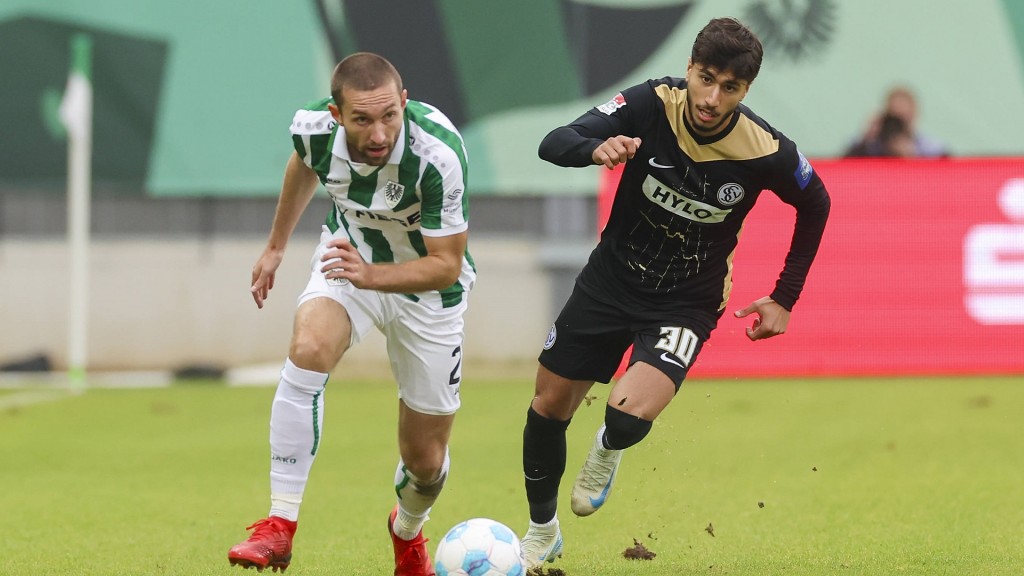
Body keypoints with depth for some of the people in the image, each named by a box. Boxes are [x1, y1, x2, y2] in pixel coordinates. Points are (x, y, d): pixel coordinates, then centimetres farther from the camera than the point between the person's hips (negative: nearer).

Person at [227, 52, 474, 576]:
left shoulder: (438, 155, -36)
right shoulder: (314, 126, -24)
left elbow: (447, 265, -28)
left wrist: (370, 275, -44)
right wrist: (276, 245, 17)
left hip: (427, 285, -2)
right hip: (349, 253, 2)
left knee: (425, 459, 4)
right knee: (308, 349, -32)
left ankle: (409, 530, 41)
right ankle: (280, 525, -27)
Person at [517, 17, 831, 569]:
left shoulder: (767, 153, -22)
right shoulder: (651, 104, -21)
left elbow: (815, 205, -1)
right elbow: (554, 144, -24)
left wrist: (785, 298, 1)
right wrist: (597, 149, -46)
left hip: (686, 304, -2)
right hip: (610, 279, 2)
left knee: (629, 416, -25)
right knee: (548, 408, 9)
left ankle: (608, 449, 14)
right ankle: (542, 532, 36)